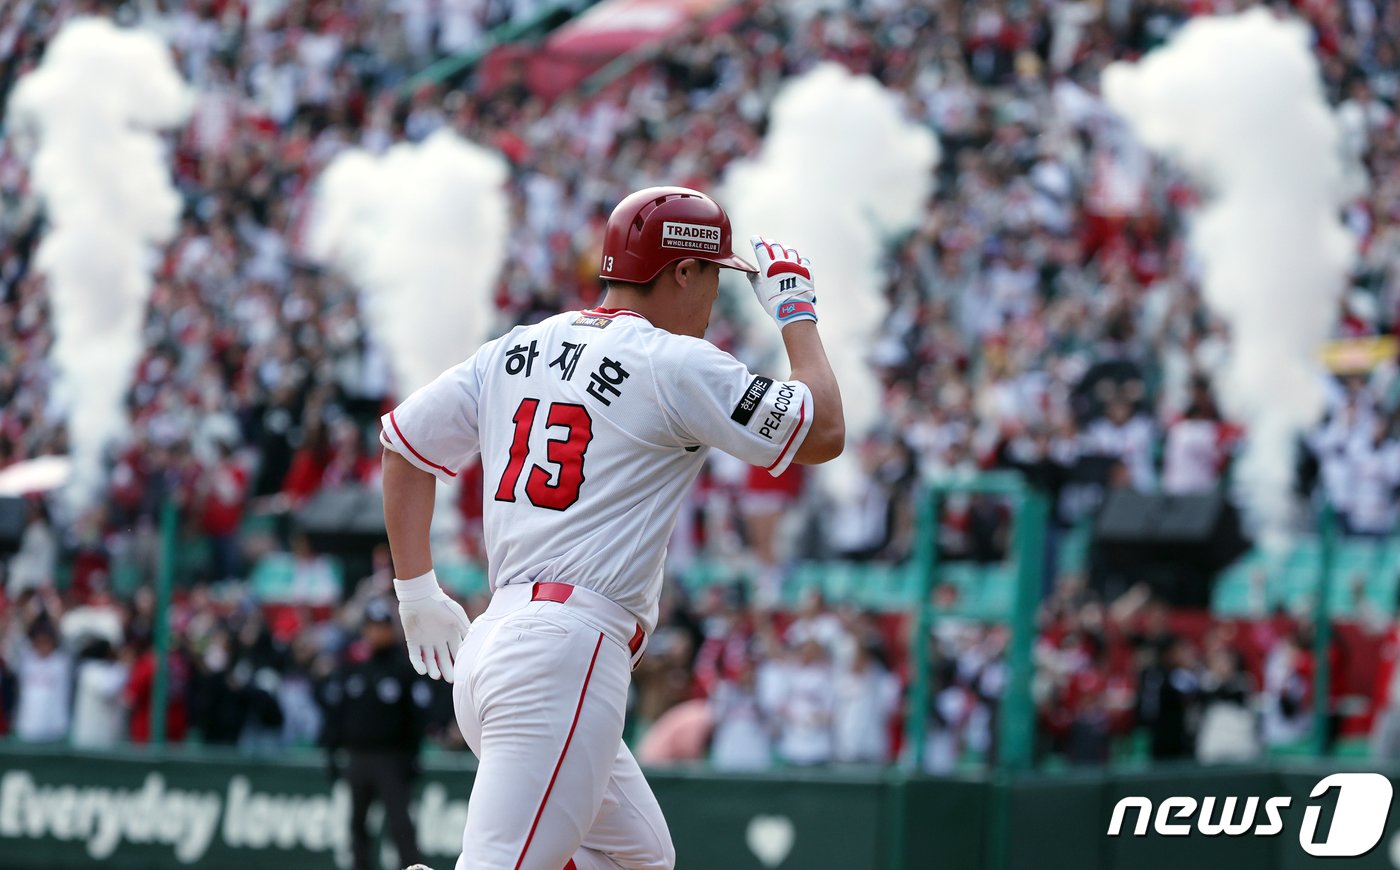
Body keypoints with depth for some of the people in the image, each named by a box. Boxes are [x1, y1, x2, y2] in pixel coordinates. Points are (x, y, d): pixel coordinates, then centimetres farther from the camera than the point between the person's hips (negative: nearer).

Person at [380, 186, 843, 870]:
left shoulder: (518, 350, 15)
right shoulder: (676, 364, -5)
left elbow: (404, 442, 20)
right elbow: (823, 435, 1)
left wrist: (417, 591, 25)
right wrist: (796, 311, 14)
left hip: (488, 648, 9)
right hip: (568, 654, -9)